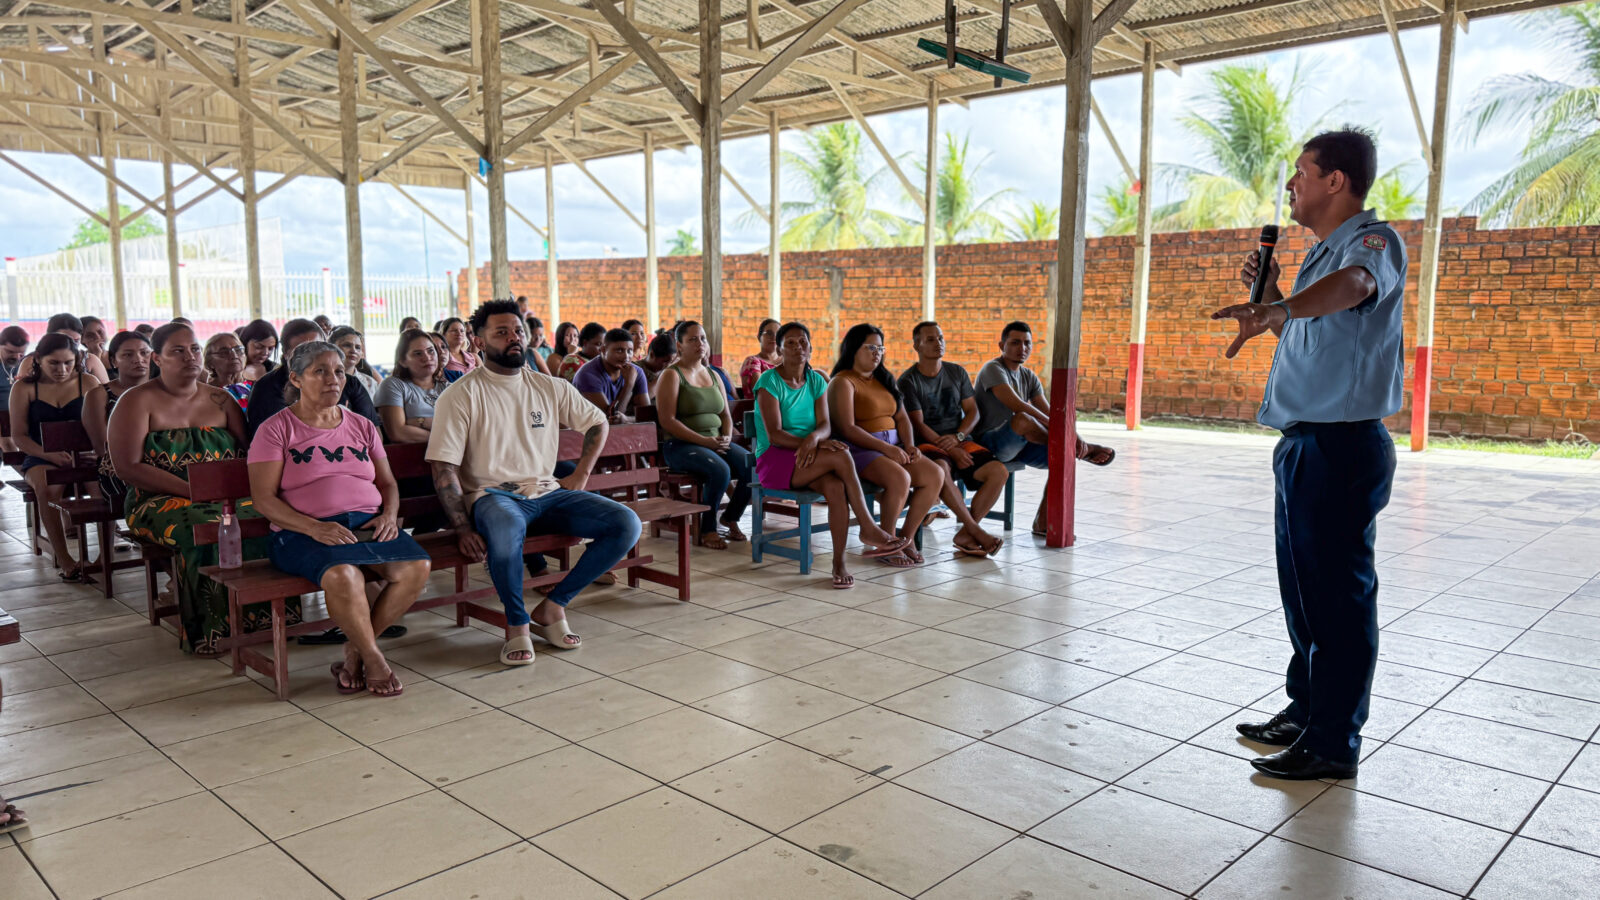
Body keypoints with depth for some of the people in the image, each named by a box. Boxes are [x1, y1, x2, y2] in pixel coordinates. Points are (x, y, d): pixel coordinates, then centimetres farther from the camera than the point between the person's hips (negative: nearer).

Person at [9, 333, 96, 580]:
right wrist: (49, 455, -17)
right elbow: (19, 435, 1)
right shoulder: (24, 387, 3)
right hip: (40, 458, 0)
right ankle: (64, 560, -25)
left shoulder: (88, 383, 5)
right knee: (47, 486, -34)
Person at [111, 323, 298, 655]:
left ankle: (268, 620, -19)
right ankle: (210, 633, -25)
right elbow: (128, 467, -9)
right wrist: (192, 490, -18)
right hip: (160, 501, -4)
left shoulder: (221, 400, 15)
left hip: (226, 498, 4)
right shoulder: (138, 401, 1)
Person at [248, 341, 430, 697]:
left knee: (416, 567, -25)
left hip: (368, 524, 5)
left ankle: (354, 652, -7)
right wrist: (314, 527, -18)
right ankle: (373, 659, -13)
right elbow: (263, 499, -3)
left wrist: (388, 515, -2)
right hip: (305, 532, -4)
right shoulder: (276, 429, 5)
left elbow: (388, 483, 21)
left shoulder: (362, 427, 20)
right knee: (343, 575, -37)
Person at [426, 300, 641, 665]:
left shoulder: (550, 387, 10)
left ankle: (552, 606, -6)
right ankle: (517, 623, -16)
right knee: (505, 526, -42)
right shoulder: (460, 396, -3)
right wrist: (464, 529, -19)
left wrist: (579, 476, 11)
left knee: (627, 524, -16)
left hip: (547, 494, 5)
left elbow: (598, 423, 24)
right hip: (493, 495, -5)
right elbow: (444, 470, -9)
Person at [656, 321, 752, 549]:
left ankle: (731, 517, 6)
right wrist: (703, 440, -18)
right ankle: (707, 530, -13)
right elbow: (667, 421, -13)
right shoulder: (671, 375, -4)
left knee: (752, 466, -18)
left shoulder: (713, 375, 18)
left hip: (716, 442, 6)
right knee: (720, 470, -33)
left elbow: (726, 414, 19)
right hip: (681, 445, -6)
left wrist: (726, 437, -4)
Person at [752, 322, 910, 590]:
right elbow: (774, 435, -16)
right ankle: (868, 529, -22)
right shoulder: (769, 381, -7)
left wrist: (814, 437, -27)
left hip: (808, 459, 5)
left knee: (836, 487, -32)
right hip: (773, 460, -4)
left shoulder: (817, 381, 10)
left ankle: (839, 562, -29)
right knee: (841, 457, -30)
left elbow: (825, 425, -2)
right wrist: (818, 444, -26)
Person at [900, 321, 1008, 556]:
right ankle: (974, 528, -28)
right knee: (939, 468, -39)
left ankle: (965, 534, -16)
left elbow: (972, 412, 11)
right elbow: (918, 425, -8)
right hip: (927, 443, -4)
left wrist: (957, 437, -10)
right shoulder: (908, 381, -1)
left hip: (961, 442, 4)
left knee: (999, 471, -21)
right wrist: (951, 451, -18)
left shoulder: (957, 373, 14)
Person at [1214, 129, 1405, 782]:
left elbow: (1353, 285, -36)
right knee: (1304, 587, 17)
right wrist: (1267, 298, 12)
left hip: (1342, 446, -10)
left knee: (1337, 593, -3)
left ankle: (1334, 743, 7)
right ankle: (1306, 711, 32)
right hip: (1304, 442, 10)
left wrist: (1276, 309, -54)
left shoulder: (1374, 241, -11)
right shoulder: (1320, 254, 19)